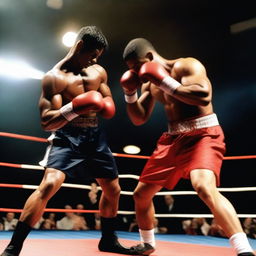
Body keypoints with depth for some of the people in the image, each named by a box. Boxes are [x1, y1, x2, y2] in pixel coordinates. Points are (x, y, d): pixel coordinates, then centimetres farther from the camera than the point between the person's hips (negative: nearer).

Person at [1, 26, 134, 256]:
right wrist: (73, 109, -35)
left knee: (113, 190, 13)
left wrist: (106, 106, -8)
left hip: (95, 136, 7)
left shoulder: (99, 72, 6)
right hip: (67, 136, -6)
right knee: (49, 183, -27)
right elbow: (47, 122, -18)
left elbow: (108, 101, 17)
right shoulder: (54, 77, -12)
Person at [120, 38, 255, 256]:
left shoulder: (186, 65, -11)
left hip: (203, 135, -8)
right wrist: (130, 93, 0)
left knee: (204, 187, -36)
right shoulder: (150, 83, 13)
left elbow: (204, 96, -29)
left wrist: (165, 82, -25)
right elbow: (139, 119, 16)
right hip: (173, 139, 8)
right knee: (141, 194, 12)